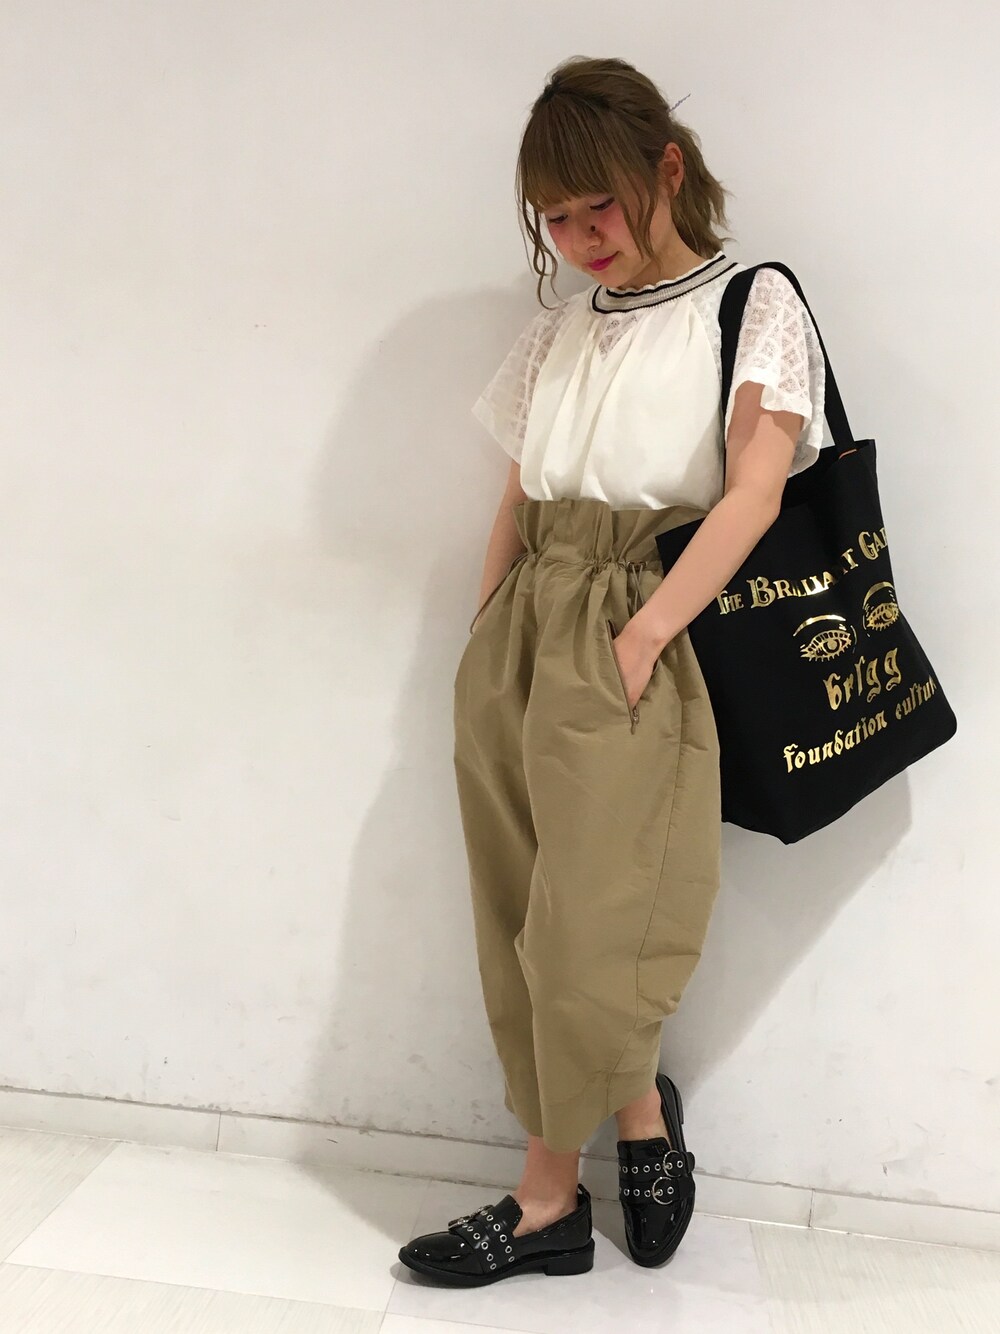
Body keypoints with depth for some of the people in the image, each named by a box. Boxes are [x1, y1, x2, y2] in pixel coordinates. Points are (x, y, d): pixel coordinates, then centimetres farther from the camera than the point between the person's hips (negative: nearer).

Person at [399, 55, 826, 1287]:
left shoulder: (755, 305, 2)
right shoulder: (556, 332, 17)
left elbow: (754, 494, -10)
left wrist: (639, 637, -17)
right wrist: (481, 644, 11)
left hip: (637, 638, -5)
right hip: (520, 632, 6)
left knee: (583, 935, -5)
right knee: (520, 930, 6)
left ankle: (549, 1197, 17)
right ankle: (642, 1124, 25)